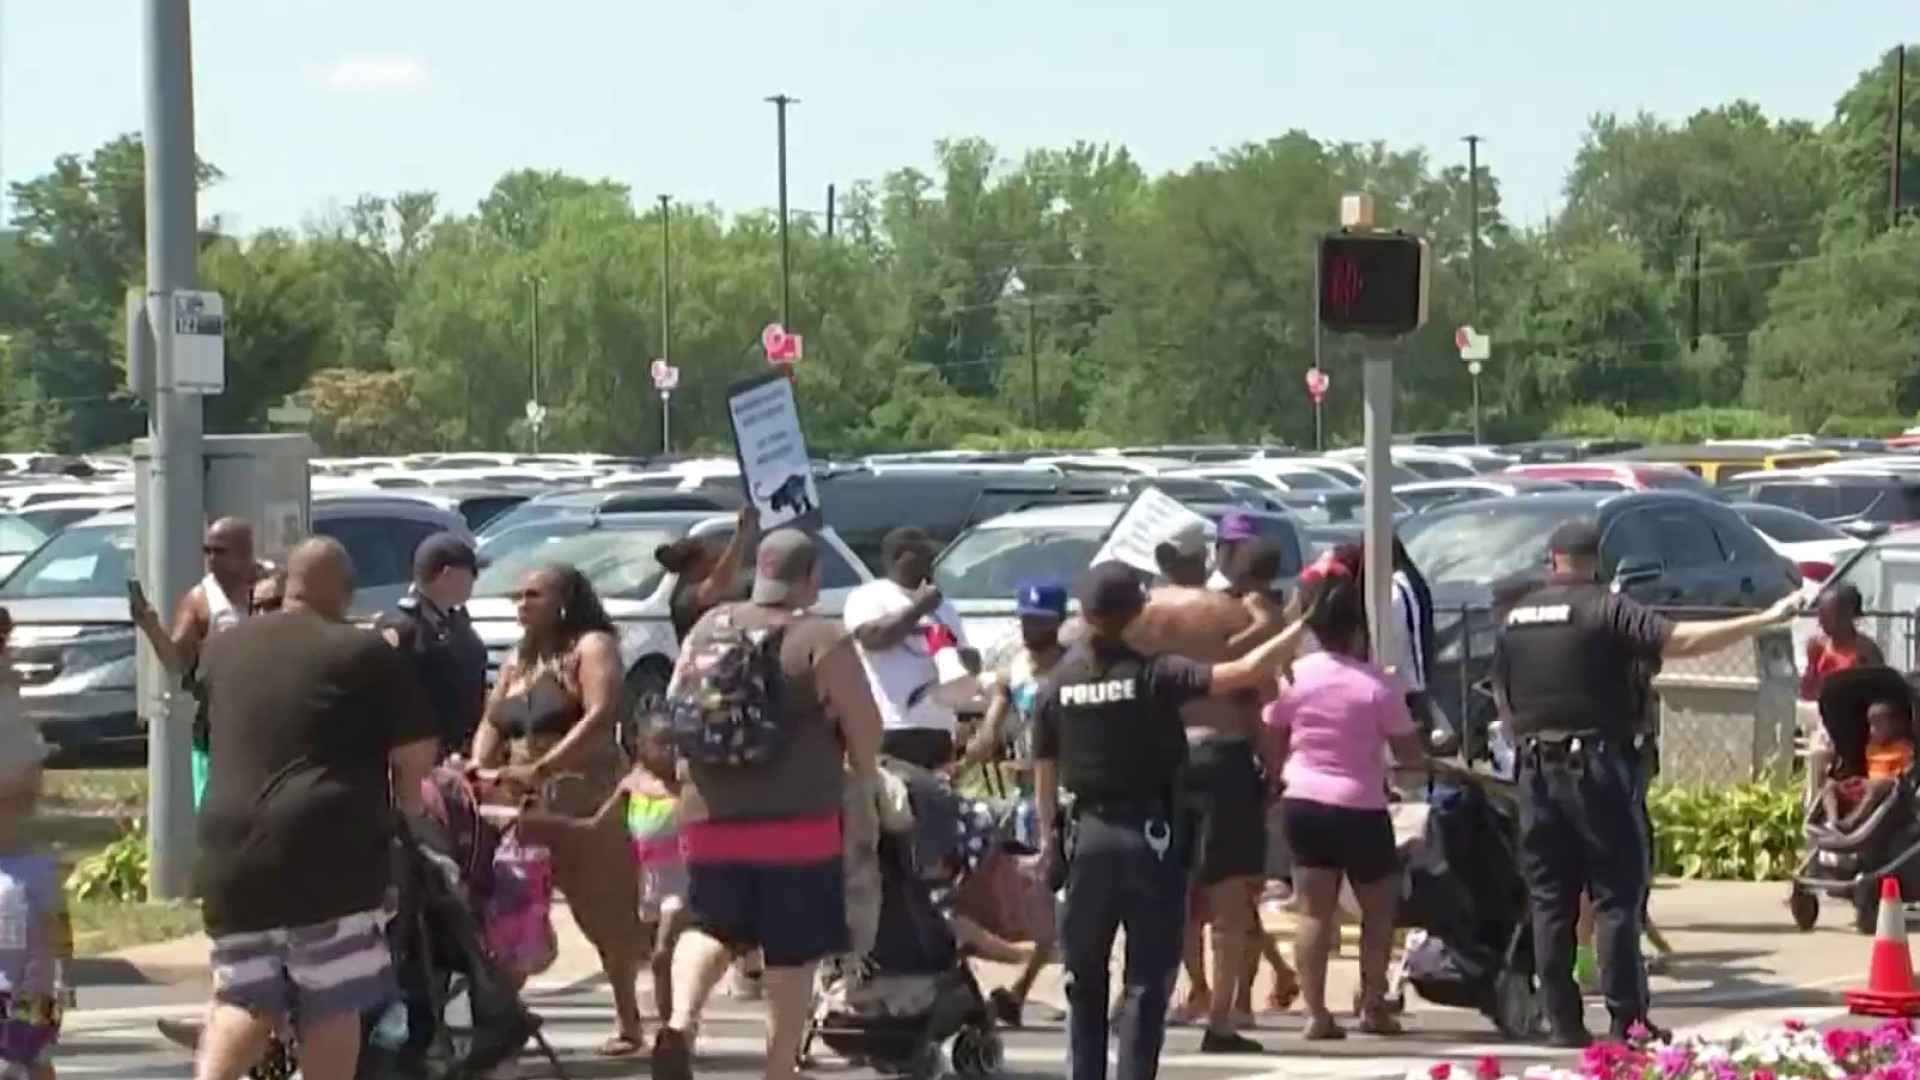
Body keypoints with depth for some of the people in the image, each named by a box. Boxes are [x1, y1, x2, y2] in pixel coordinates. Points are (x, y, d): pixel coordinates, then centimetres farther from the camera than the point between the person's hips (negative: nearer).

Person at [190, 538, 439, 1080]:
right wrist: (407, 813, 13)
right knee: (332, 1007, 5)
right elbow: (416, 754, -4)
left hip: (230, 852, 5)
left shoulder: (222, 649, 13)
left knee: (243, 1002, 13)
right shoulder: (365, 654, -3)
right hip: (329, 853, -5)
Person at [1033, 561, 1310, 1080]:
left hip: (1088, 833, 3)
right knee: (1148, 979, 3)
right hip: (1151, 835, -3)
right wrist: (1301, 628, -9)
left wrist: (1049, 839, 15)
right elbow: (1245, 672, -19)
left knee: (1086, 978, 15)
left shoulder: (1058, 682, 0)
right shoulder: (1153, 673, -12)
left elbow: (1044, 771, 5)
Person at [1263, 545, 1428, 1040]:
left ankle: (1316, 1011, 0)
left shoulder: (1294, 675, -2)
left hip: (1302, 801, 4)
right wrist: (1429, 755, 13)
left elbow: (1272, 744, 6)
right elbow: (1408, 753, -7)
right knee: (1379, 908, 14)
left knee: (1315, 910, 5)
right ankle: (1373, 1005, 16)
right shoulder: (1379, 685, -13)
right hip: (1359, 808, -4)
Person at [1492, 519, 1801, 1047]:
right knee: (1617, 895, -1)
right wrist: (1766, 619, -16)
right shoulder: (1605, 608, -8)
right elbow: (1681, 640, -18)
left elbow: (1503, 697, 15)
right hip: (1597, 765, -5)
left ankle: (1563, 1022, 8)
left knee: (1550, 899, 8)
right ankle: (1626, 1020, -4)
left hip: (1538, 769, 5)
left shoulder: (1515, 618, 10)